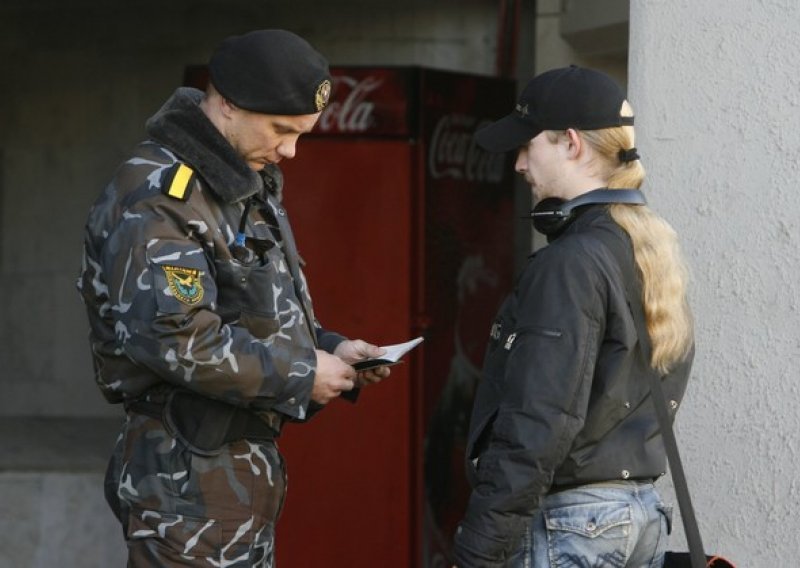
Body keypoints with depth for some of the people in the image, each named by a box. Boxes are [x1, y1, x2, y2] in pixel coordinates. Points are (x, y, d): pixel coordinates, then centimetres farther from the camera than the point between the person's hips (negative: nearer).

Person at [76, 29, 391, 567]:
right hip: (191, 471, -10)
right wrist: (300, 375, -18)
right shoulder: (159, 196, -16)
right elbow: (170, 336, -26)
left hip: (247, 458, 10)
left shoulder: (250, 185, 16)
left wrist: (327, 348, 7)